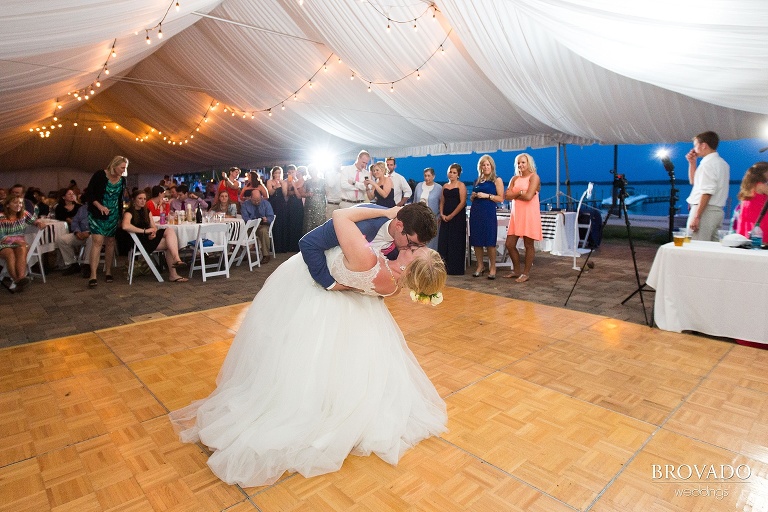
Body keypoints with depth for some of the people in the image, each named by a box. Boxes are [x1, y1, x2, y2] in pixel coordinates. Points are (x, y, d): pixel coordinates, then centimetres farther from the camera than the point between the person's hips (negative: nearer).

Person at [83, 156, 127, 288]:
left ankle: (108, 272, 17)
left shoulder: (122, 180, 4)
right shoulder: (100, 175, -11)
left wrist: (121, 214, 12)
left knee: (110, 242, 7)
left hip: (113, 215, 5)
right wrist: (100, 206, -23)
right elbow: (89, 193, -11)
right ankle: (93, 276, -15)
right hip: (97, 214, -5)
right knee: (97, 241, -14)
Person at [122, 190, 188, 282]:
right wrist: (145, 231, -22)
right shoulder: (129, 212, -3)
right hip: (140, 241, -7)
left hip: (149, 237, 7)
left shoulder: (146, 211, 21)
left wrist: (153, 232, -8)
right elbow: (125, 226, -24)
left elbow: (154, 227, 17)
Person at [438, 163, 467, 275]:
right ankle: (444, 267, 10)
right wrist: (442, 214, -2)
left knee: (455, 243, -3)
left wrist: (451, 215, -13)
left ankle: (455, 269, 5)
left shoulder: (461, 185, -2)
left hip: (457, 217, -5)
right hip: (445, 218, 6)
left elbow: (462, 202, -10)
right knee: (443, 242, 3)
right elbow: (442, 202, 15)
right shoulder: (445, 186, 15)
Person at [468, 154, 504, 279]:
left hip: (489, 213, -5)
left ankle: (493, 268, 5)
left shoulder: (497, 180, 3)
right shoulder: (478, 181, 17)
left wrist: (487, 195, -14)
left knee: (489, 242, -5)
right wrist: (473, 196, 2)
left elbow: (501, 198, -5)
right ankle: (480, 266, 17)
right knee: (476, 241, 5)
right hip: (475, 212, 5)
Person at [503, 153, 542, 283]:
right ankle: (516, 270, 21)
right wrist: (520, 193, -10)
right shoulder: (514, 178, 13)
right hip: (516, 214, 6)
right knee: (509, 244, 5)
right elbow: (507, 196, 1)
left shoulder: (534, 177, -3)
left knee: (528, 244, 0)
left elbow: (529, 196, -16)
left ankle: (526, 273, 12)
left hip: (529, 214, -6)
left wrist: (514, 195, -3)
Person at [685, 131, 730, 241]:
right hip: (717, 210, 10)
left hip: (705, 210, -10)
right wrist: (692, 163, 17)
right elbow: (693, 181, 27)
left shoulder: (708, 164, -13)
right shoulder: (721, 163, 18)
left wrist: (696, 216, -22)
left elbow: (707, 192, -20)